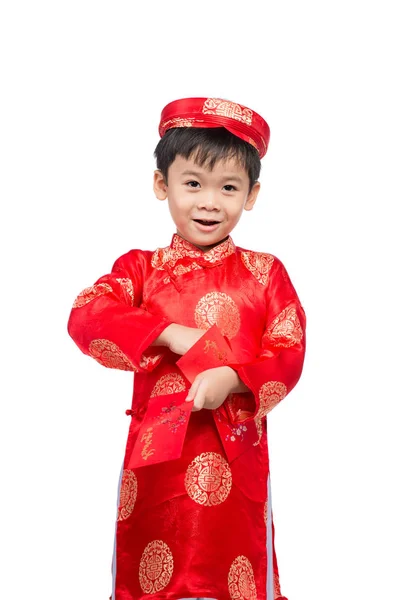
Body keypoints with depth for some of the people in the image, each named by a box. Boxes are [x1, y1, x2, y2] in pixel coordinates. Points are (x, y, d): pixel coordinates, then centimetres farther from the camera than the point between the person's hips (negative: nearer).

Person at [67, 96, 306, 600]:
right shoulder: (141, 268, 5)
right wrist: (169, 333, -21)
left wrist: (232, 379, -20)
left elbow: (289, 355, -3)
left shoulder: (264, 272, 5)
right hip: (156, 457, 1)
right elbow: (85, 317, -11)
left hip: (236, 460, 0)